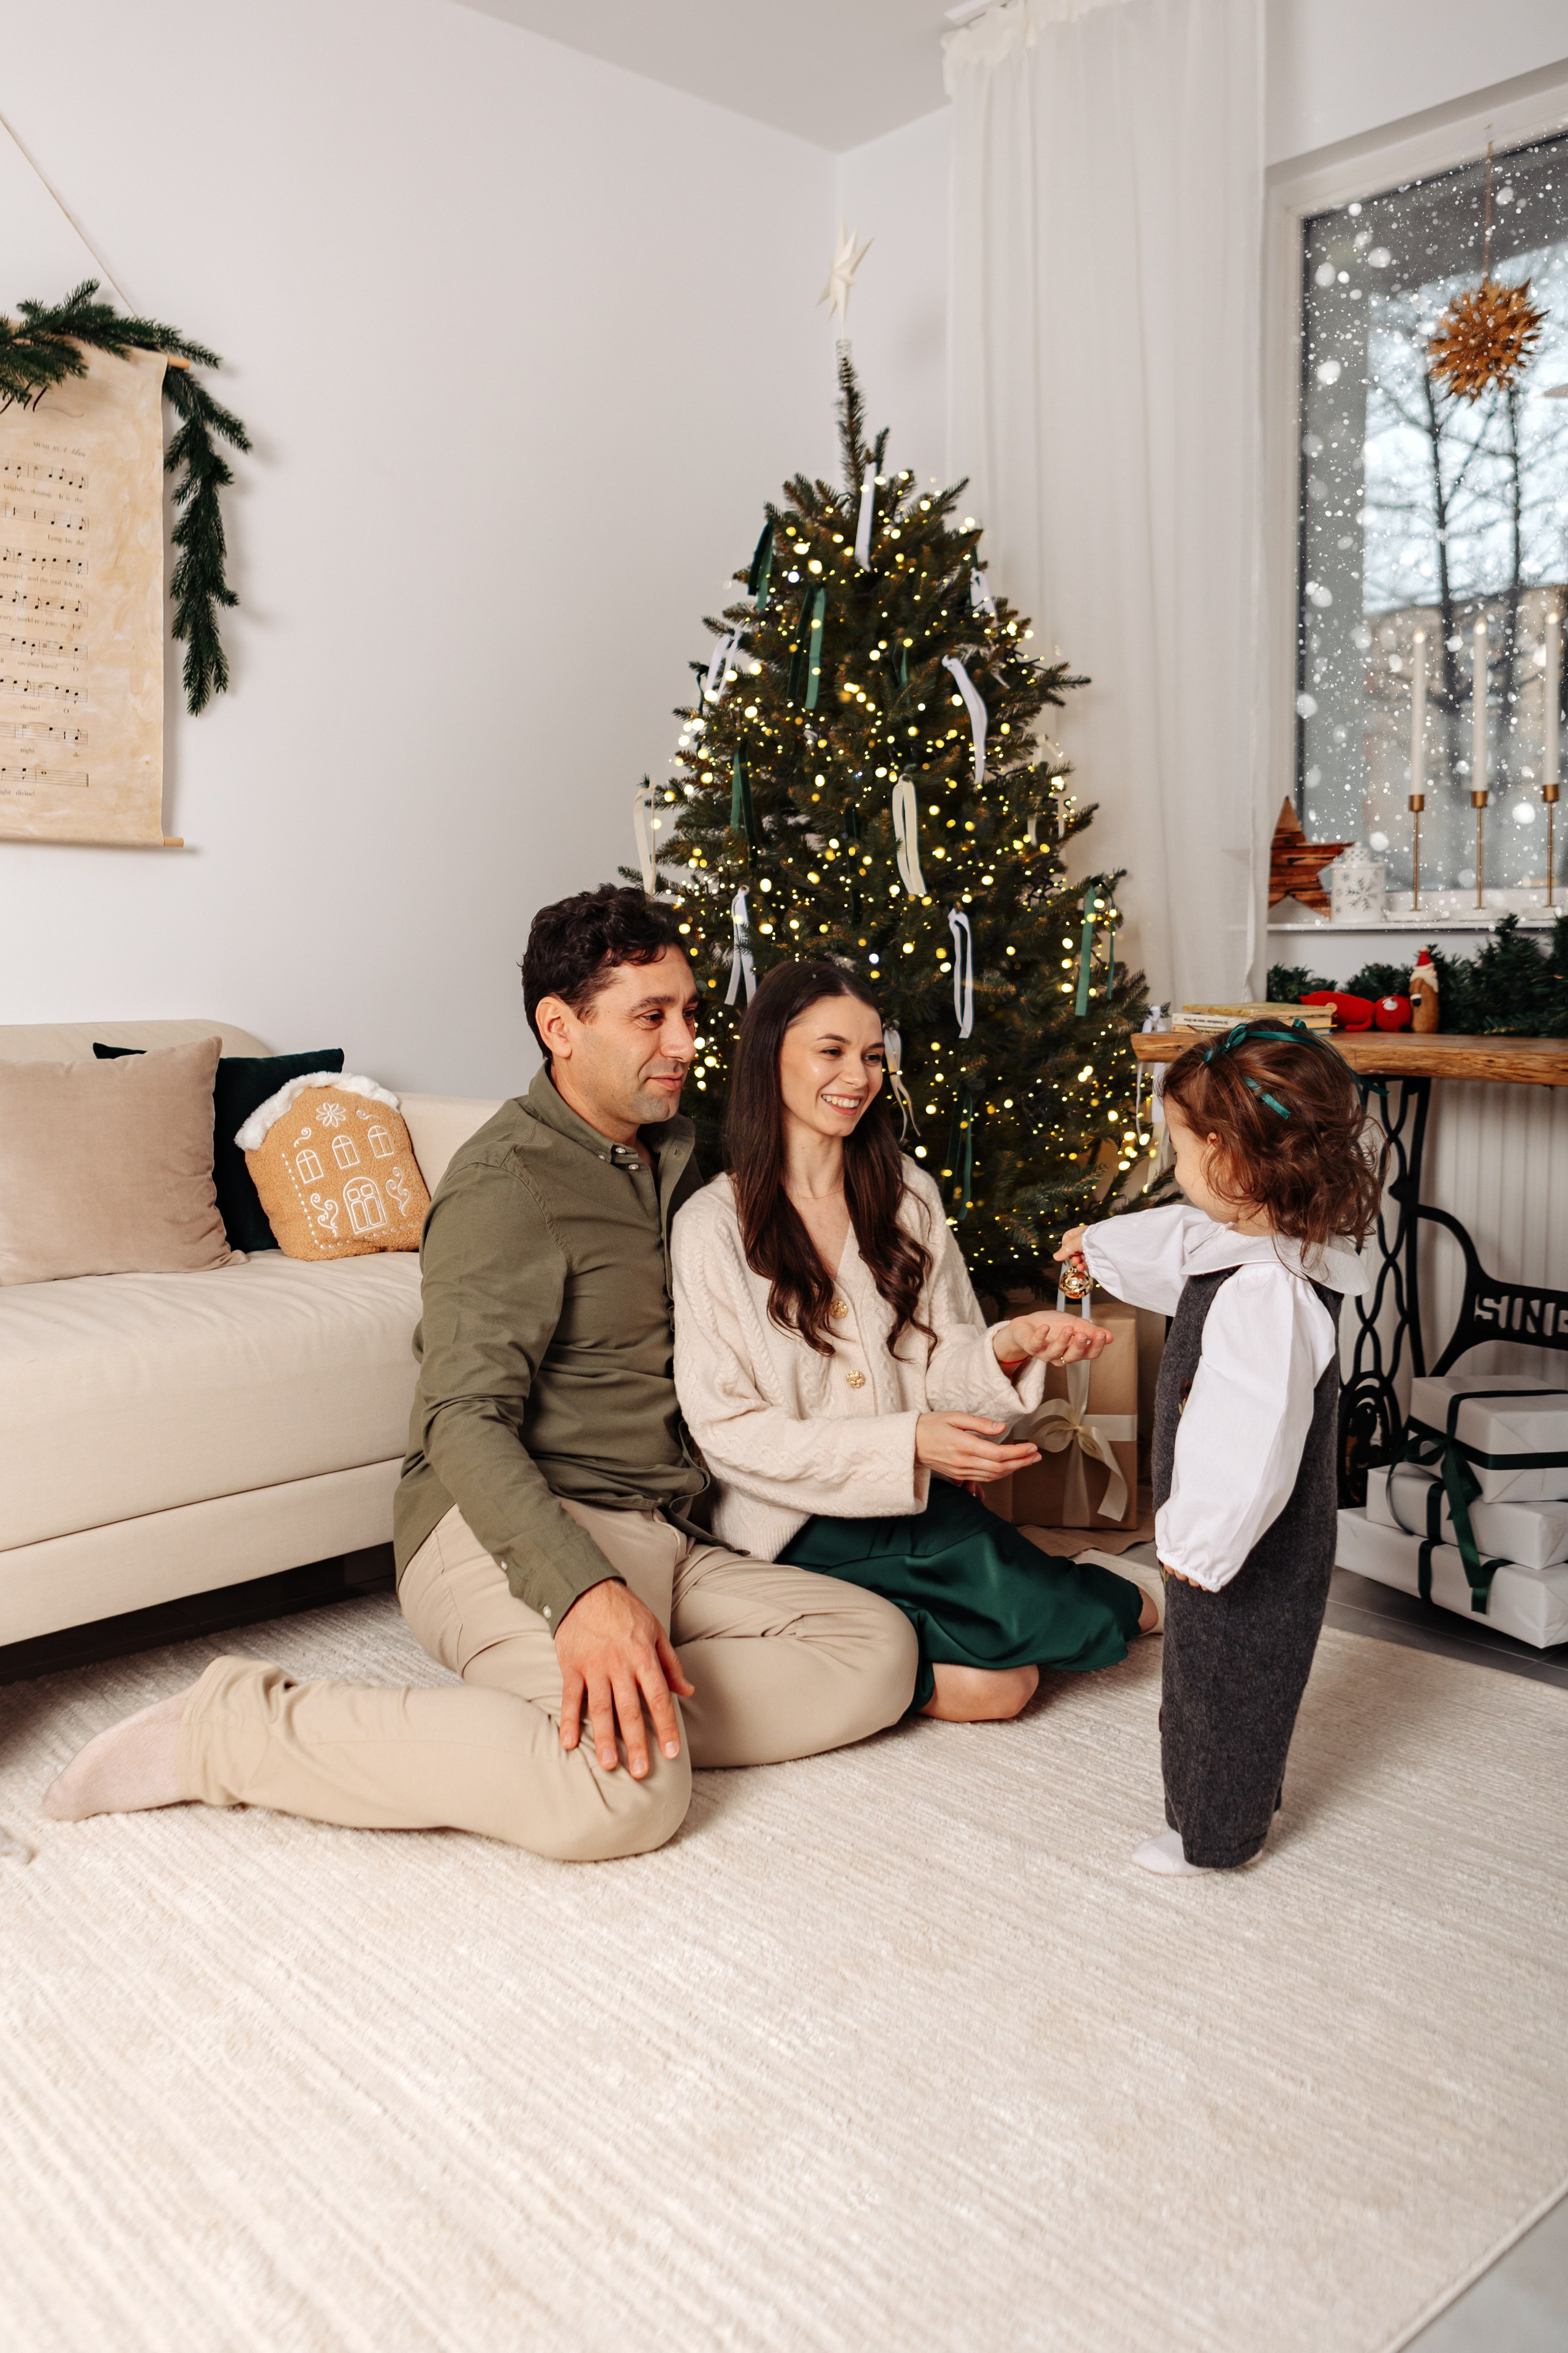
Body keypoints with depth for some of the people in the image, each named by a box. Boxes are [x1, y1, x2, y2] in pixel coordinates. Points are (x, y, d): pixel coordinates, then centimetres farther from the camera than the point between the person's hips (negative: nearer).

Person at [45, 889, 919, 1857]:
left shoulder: (671, 1153, 17)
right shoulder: (510, 1181, -11)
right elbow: (465, 1422, -22)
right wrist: (584, 1590, -36)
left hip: (658, 1534, 8)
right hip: (512, 1531, -8)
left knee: (881, 1651, -9)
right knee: (630, 1793, -32)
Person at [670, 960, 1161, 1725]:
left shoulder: (907, 1194, 7)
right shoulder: (711, 1227, -7)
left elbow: (939, 1364, 8)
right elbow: (730, 1431, -10)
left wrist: (1007, 1348, -16)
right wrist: (907, 1444, -21)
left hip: (918, 1504, 4)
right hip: (796, 1526, -4)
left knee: (999, 1682, -24)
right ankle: (1119, 1603, 2)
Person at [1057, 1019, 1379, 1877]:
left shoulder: (1267, 1291, -34)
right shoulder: (1237, 1241, -3)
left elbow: (1252, 1440, -34)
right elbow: (1175, 1246, 20)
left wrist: (1203, 1540, -26)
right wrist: (1099, 1245, 35)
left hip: (1249, 1549, -10)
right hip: (1230, 1528, 10)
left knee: (1224, 1678, 11)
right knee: (1209, 1670, 26)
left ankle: (1214, 1832, 31)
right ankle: (1239, 1796, 47)